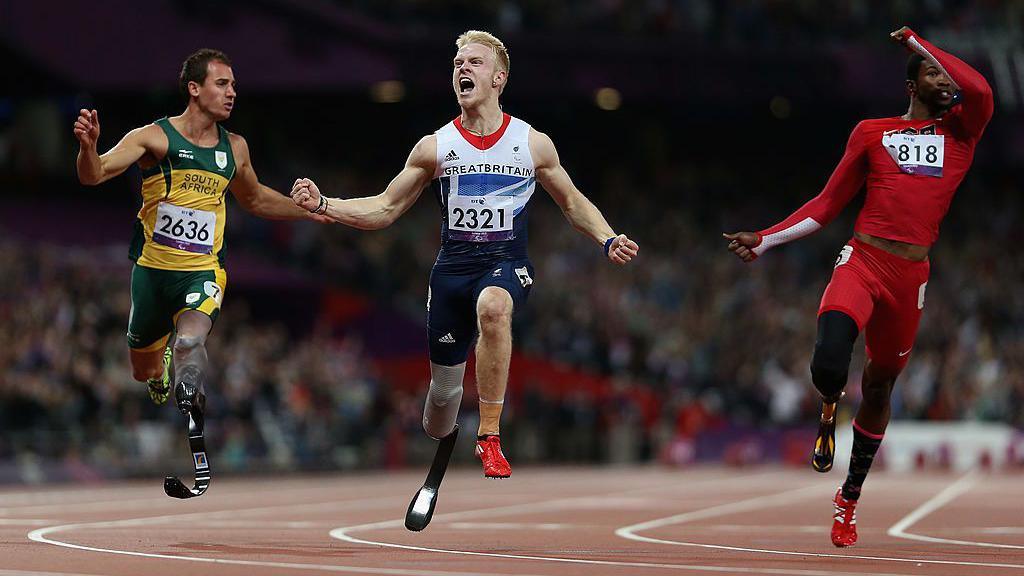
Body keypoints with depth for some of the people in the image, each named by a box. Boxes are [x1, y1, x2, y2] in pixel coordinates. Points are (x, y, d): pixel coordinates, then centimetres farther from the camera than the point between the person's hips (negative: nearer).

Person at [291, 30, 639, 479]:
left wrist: (607, 240, -4)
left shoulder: (534, 144, 2)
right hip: (452, 268, 2)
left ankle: (489, 439, -32)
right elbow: (384, 210, 9)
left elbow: (574, 204, 14)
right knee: (444, 383, 6)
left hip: (507, 265, -2)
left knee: (492, 307, -39)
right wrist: (322, 204, -5)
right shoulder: (434, 147, 3)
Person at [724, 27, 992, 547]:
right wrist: (765, 240, 9)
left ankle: (849, 498, 29)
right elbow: (827, 205, 16)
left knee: (879, 388, 11)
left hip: (911, 278, 2)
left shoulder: (960, 134, 11)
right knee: (828, 363, -28)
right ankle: (829, 410, 9)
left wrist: (916, 40, -1)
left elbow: (979, 90, -11)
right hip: (862, 262, -2)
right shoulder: (872, 133, 11)